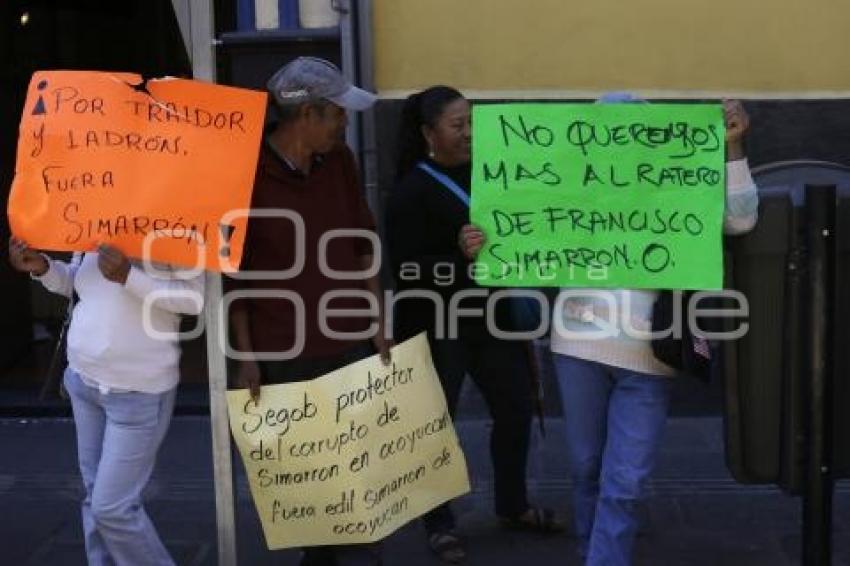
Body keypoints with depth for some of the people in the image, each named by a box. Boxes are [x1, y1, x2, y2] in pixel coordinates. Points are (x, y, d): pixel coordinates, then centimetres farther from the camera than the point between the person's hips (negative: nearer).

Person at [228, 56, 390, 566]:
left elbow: (364, 244, 11)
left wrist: (379, 325, 6)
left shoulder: (340, 161, 4)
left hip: (350, 346, 3)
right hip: (283, 356, -3)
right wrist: (246, 355, -7)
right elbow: (235, 271, -5)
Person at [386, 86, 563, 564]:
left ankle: (513, 506, 34)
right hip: (437, 327, -6)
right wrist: (460, 259, -31)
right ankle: (440, 524, 23)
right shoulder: (413, 189, -12)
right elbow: (408, 271, -18)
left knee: (516, 409, 14)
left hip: (491, 317, 6)